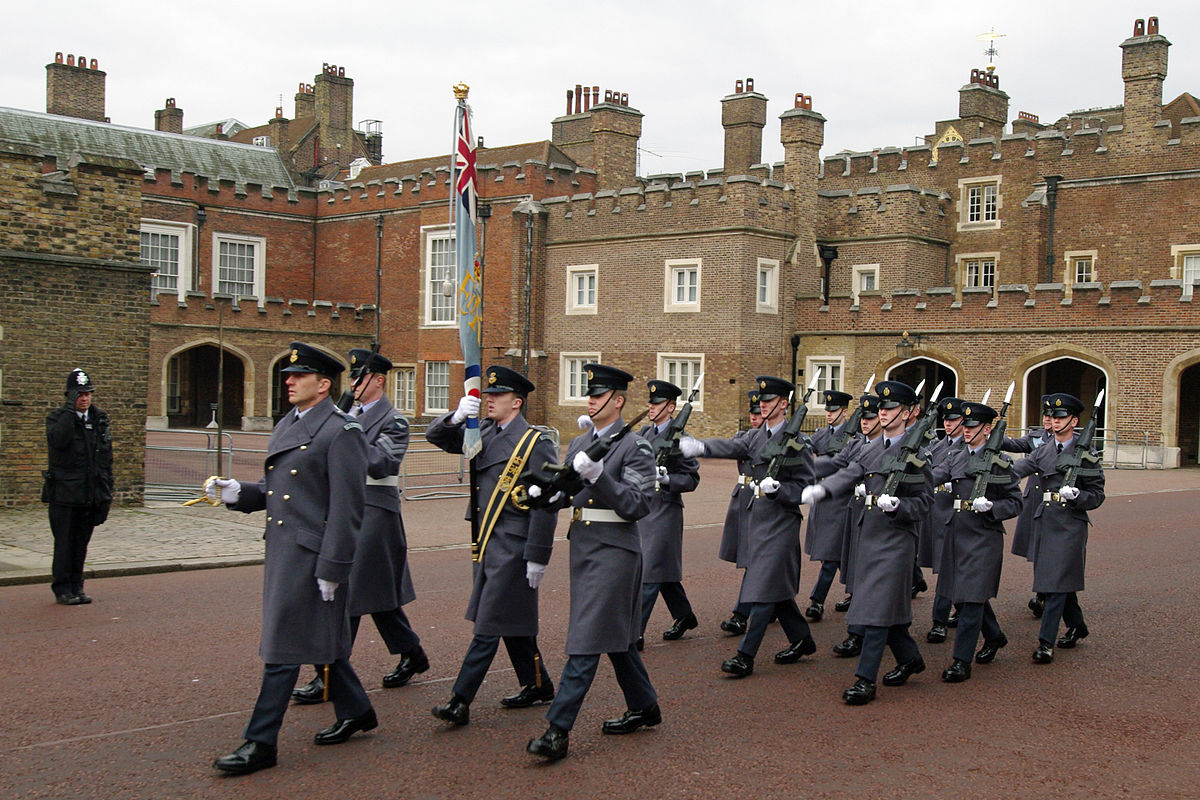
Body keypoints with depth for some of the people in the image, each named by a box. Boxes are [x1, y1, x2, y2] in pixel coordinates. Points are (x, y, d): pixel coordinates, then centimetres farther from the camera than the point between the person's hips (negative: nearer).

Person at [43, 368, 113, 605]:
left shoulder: (100, 419, 11)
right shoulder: (57, 417, -3)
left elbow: (107, 458, 15)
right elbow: (58, 440, -26)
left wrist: (107, 491, 11)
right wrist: (70, 410, -24)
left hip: (91, 494, 4)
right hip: (64, 493, -4)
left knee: (81, 543, 10)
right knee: (64, 543, -2)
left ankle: (76, 587, 18)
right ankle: (62, 590, 7)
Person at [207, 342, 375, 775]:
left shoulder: (341, 432, -13)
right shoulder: (286, 426, 15)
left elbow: (347, 508, -16)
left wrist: (331, 569, -18)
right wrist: (235, 492, 0)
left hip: (310, 555, -9)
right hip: (281, 550, 9)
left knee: (283, 648, -4)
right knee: (323, 639, 18)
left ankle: (260, 743, 3)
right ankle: (355, 711, 33)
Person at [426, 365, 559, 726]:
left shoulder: (536, 443, -11)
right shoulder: (483, 432, 10)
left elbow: (546, 504, -14)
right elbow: (436, 436, 9)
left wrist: (537, 558, -17)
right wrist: (457, 417, -13)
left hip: (512, 549, -8)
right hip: (486, 544, 8)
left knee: (490, 623, -5)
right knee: (513, 620, 16)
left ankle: (460, 701, -4)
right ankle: (537, 686, 29)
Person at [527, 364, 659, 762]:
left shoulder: (635, 447, -10)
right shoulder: (579, 444, 12)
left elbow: (637, 505, -17)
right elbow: (565, 492, 16)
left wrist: (598, 476, -26)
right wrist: (544, 494, -6)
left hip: (614, 550, -8)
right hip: (582, 546, 8)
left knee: (587, 638, -9)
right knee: (616, 634, 18)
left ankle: (558, 729, -9)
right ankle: (644, 707, 33)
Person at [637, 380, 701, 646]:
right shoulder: (644, 433, 11)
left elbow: (692, 479, -8)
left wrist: (666, 479, -24)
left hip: (664, 511, -7)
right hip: (642, 509, 7)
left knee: (650, 574, -6)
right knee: (664, 569, 18)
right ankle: (684, 616, 35)